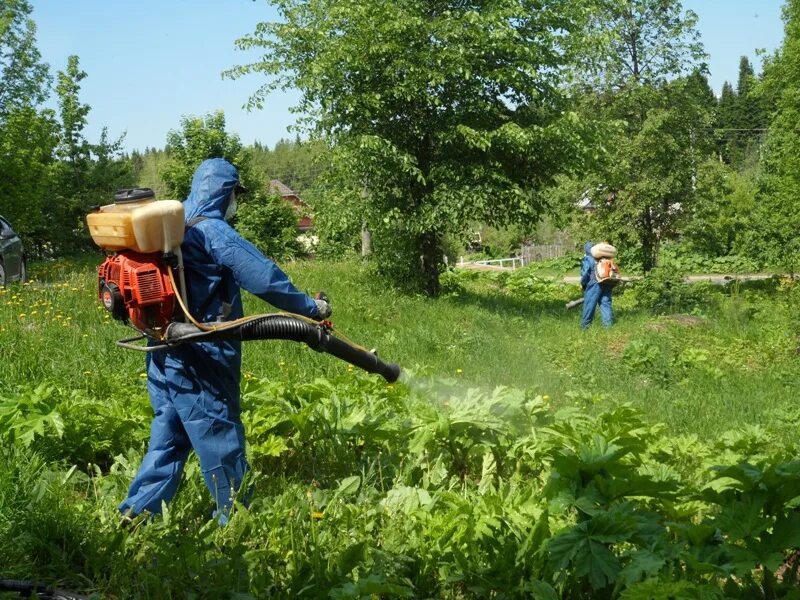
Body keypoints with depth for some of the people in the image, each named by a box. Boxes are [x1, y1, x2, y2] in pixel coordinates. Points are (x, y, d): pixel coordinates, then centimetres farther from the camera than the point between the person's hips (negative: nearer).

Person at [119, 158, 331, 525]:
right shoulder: (214, 232, -14)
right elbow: (264, 278, -17)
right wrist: (310, 308, -9)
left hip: (163, 352, 8)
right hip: (198, 360, -8)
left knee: (169, 436, 15)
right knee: (221, 442, 3)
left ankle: (136, 515, 15)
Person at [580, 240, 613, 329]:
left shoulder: (587, 259, 2)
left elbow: (585, 273, -7)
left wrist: (583, 284, 9)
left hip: (595, 283, -5)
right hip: (607, 283, 5)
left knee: (589, 304, 1)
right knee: (606, 303, 11)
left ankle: (585, 325, 6)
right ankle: (609, 323, 7)